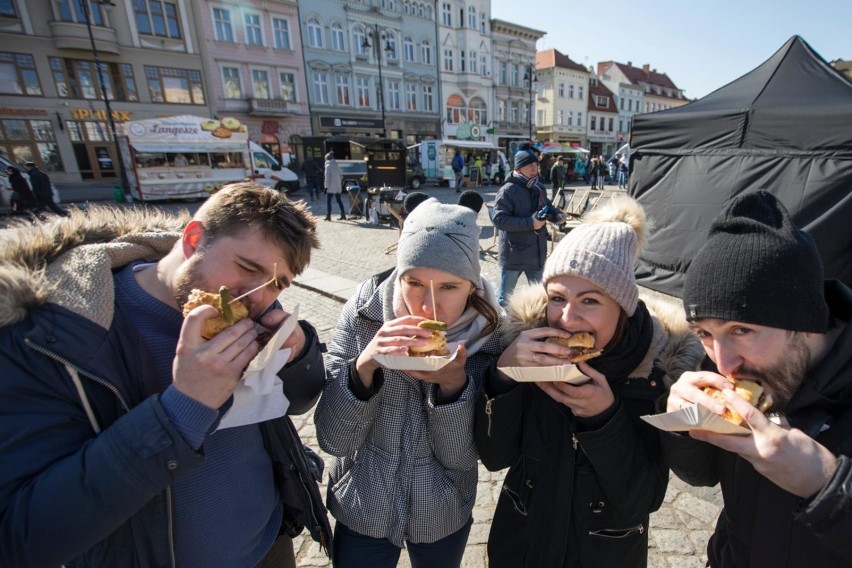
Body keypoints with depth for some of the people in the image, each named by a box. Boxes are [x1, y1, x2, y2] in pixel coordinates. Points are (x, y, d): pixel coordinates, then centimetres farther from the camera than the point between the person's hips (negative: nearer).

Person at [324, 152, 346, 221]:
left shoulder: (328, 166, -9)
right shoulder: (337, 166, 12)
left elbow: (327, 177, -14)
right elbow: (341, 176, 15)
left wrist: (326, 186, -11)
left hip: (331, 187, -7)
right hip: (338, 187, 7)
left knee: (328, 201, 0)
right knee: (339, 200, 12)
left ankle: (328, 216, -2)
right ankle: (343, 215, 12)